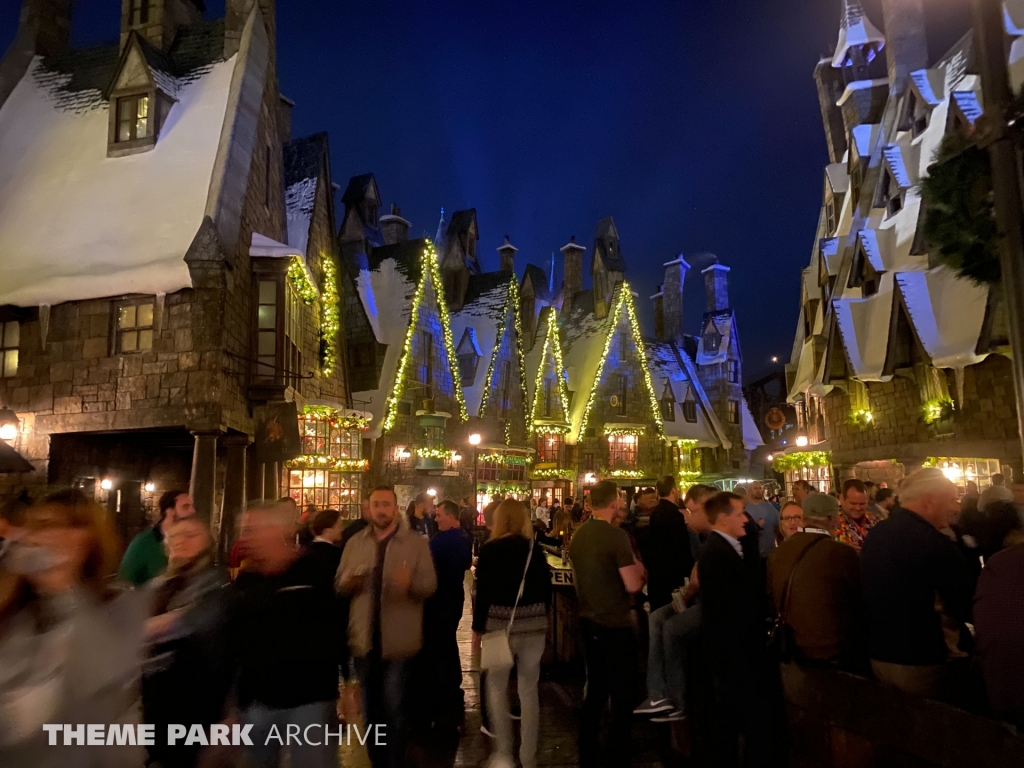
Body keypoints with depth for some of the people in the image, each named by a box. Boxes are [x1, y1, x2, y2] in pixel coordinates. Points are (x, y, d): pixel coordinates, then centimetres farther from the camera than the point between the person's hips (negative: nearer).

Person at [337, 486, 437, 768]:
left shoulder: (416, 543, -5)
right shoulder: (355, 543, 6)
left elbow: (430, 584, -9)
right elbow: (339, 585, 7)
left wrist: (411, 583, -31)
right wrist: (349, 582, -17)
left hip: (397, 638, -4)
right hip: (364, 637, 4)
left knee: (393, 707, 0)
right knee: (370, 706, 17)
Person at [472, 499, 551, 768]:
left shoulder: (490, 550, -7)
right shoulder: (536, 550, 0)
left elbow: (483, 592, -9)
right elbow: (546, 589, 4)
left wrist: (477, 627, 0)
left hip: (500, 624, -2)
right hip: (534, 624, 3)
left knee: (496, 689, 14)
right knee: (529, 690, 12)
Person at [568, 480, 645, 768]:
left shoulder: (578, 535, 4)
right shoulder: (616, 535, -18)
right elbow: (632, 585, -20)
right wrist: (639, 571, 0)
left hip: (589, 622, 7)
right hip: (615, 625, -7)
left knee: (595, 691, 18)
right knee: (621, 696, 6)